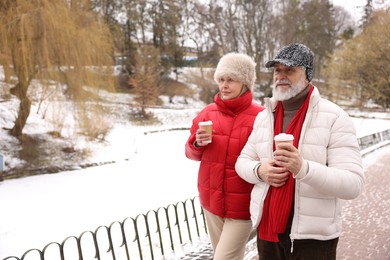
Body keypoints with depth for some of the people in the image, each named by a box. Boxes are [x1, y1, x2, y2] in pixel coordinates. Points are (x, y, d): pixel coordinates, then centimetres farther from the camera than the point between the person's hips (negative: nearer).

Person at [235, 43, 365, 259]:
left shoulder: (334, 117, -11)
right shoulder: (263, 116, 6)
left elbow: (353, 185, -17)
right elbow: (242, 161, 12)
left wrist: (303, 168, -32)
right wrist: (259, 171, -10)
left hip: (313, 236, -4)